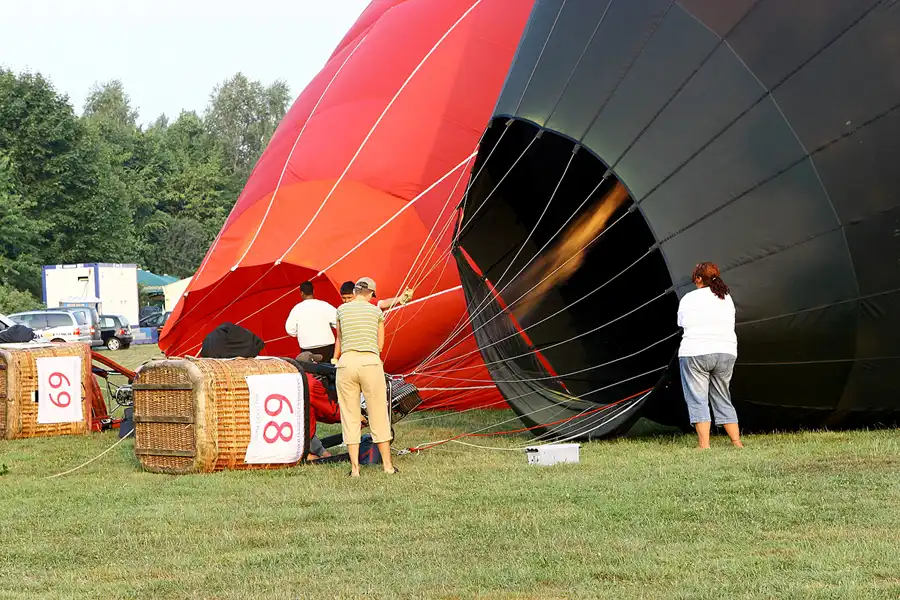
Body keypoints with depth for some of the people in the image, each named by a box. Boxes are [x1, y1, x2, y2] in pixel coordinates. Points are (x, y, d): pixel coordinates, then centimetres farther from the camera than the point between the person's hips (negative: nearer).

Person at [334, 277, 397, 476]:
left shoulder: (342, 309, 10)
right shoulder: (376, 311, 7)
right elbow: (380, 345, 12)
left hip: (346, 362, 1)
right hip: (370, 362, -1)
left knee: (350, 417, 6)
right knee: (378, 415, 8)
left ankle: (355, 467, 4)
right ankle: (387, 464, 13)